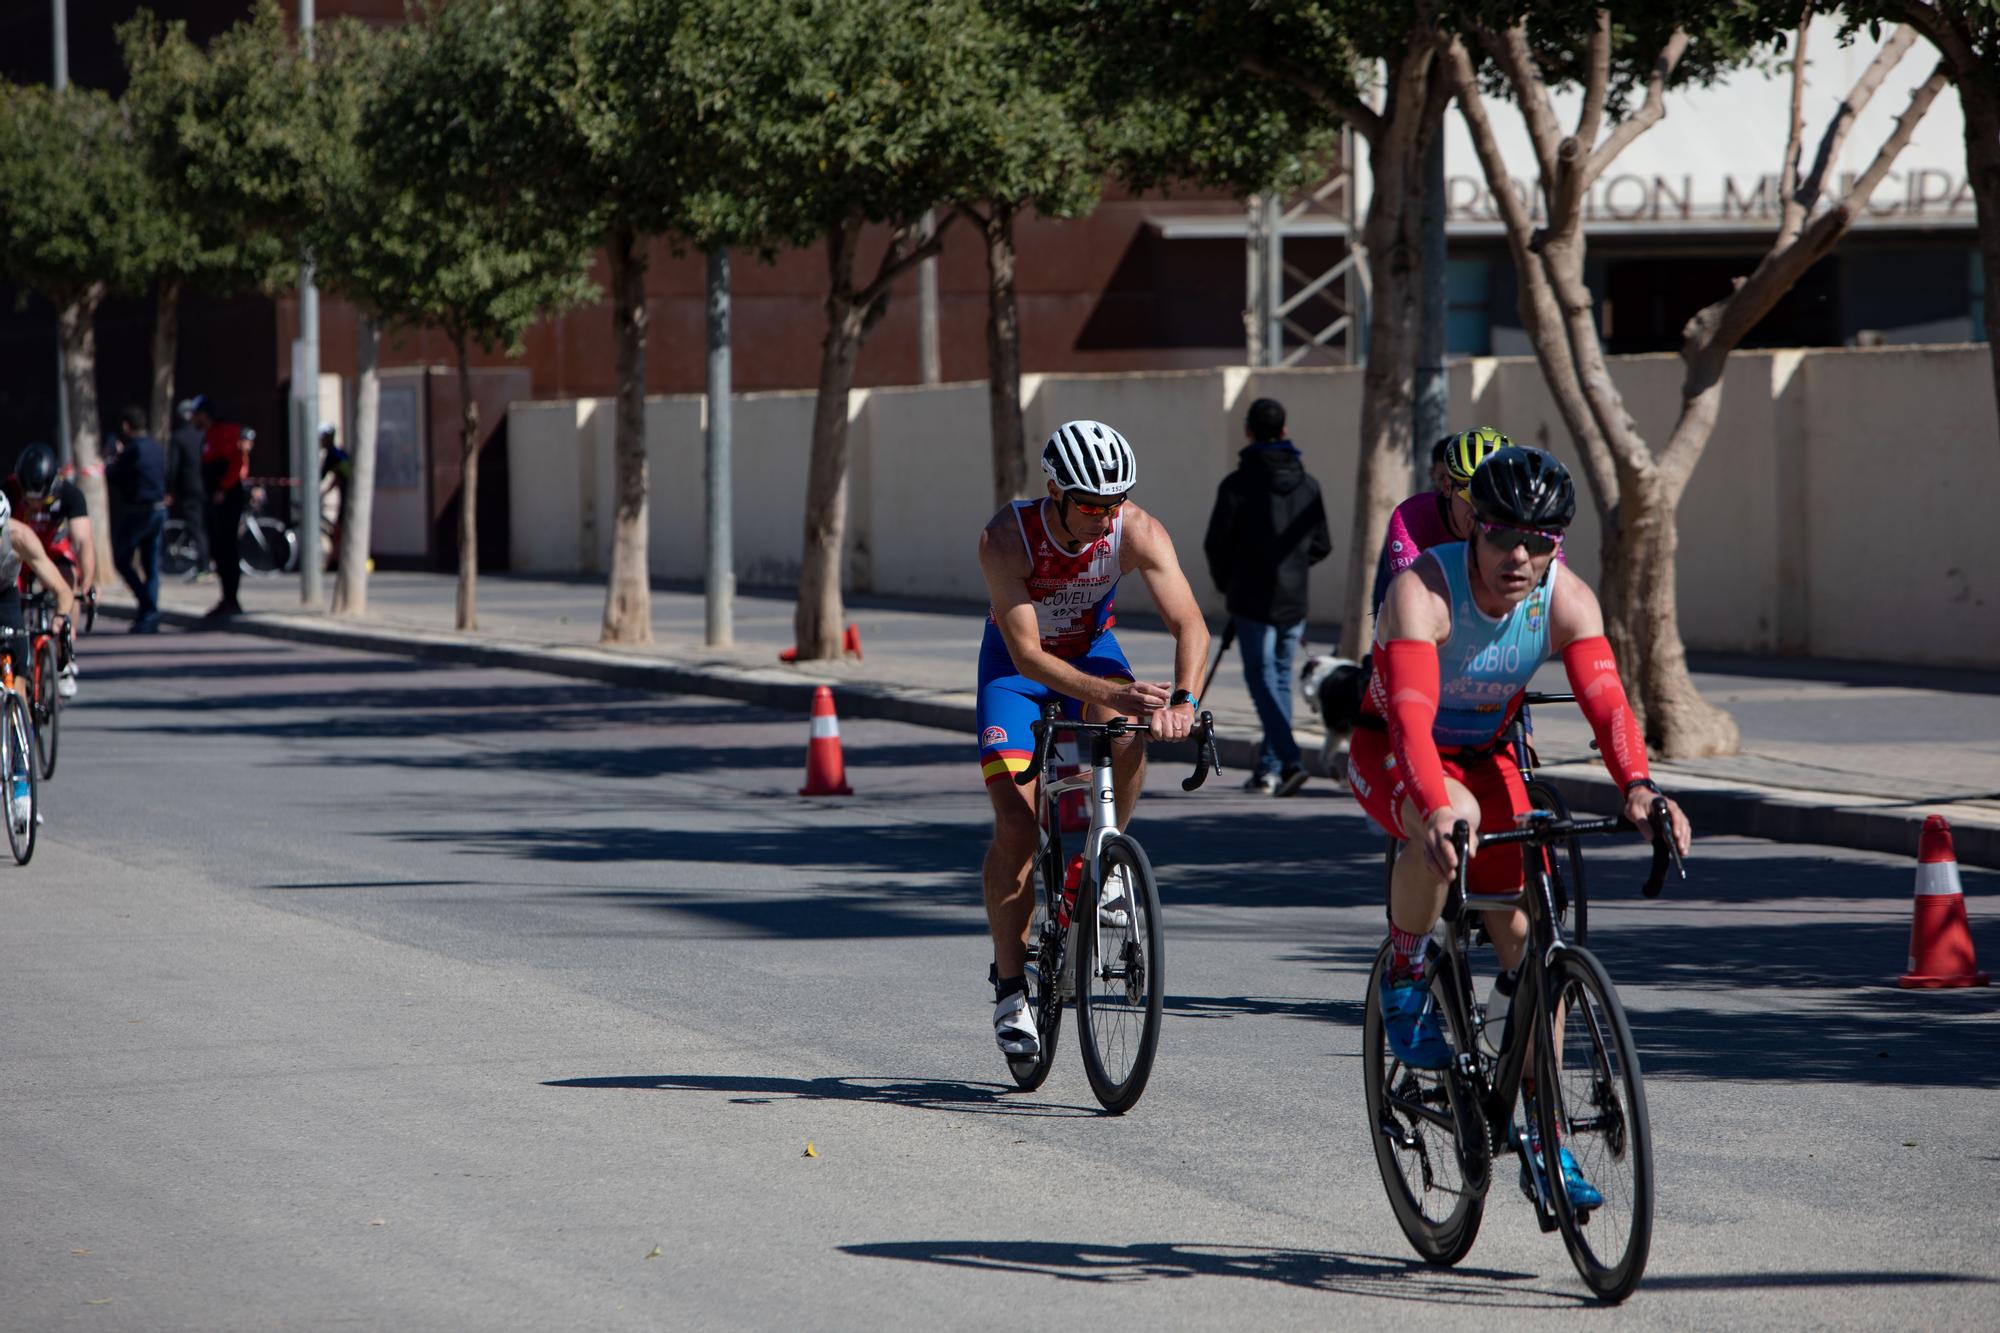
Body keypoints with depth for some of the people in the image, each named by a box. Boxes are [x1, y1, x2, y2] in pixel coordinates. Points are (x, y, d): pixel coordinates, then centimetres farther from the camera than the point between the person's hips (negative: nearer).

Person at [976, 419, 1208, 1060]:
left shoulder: (1138, 531, -27)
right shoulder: (1006, 537, -33)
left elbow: (1190, 625, -32)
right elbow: (1027, 654, -37)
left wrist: (1183, 699, -51)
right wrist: (1109, 692, -51)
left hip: (1091, 649, 2)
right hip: (1015, 663, -1)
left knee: (1127, 736, -33)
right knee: (1015, 826, -13)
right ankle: (1011, 987, -1)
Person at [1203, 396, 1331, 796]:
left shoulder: (1238, 484, -9)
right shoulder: (1307, 484, 6)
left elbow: (1217, 543, -7)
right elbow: (1321, 546, 10)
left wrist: (1226, 583, 12)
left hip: (1253, 599, -5)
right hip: (1293, 600, 5)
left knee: (1263, 679, -5)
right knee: (1280, 679, 14)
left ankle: (1290, 761, -22)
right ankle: (1268, 770, 16)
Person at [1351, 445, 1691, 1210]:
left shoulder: (1567, 601, -19)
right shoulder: (1423, 589, -31)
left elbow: (1606, 701, -30)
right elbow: (1411, 713, -44)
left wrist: (1637, 786, -50)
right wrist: (1435, 807, -61)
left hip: (1483, 758, 4)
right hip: (1388, 753, -4)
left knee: (1528, 936, -7)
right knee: (1455, 818, -39)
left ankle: (1543, 1138, 4)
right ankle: (1405, 982, -16)